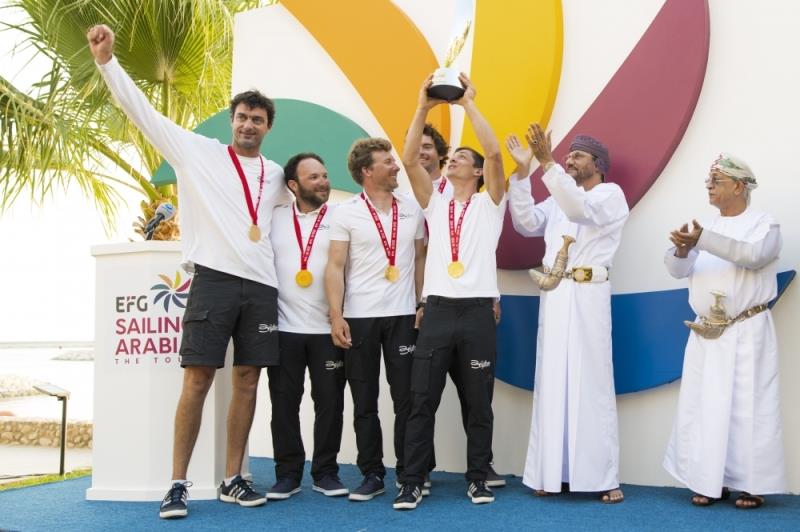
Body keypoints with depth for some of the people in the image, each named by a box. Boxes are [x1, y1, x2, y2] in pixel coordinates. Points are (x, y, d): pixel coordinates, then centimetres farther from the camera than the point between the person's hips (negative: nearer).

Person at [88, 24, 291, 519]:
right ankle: (178, 483, -1)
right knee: (198, 380, -7)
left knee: (247, 380, 5)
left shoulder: (276, 174, 17)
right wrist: (107, 59, -6)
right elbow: (143, 111, 1)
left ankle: (233, 479, 13)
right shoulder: (198, 151, 6)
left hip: (262, 285, 4)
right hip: (215, 278, -4)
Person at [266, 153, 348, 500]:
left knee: (329, 401, 4)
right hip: (284, 327, 1)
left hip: (328, 328, -1)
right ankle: (288, 473, 15)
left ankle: (325, 472, 16)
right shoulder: (275, 217, 7)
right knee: (284, 402, 5)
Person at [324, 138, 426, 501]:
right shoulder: (345, 213, -1)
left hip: (403, 315, 2)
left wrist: (423, 306, 5)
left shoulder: (412, 209, 7)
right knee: (364, 401, 5)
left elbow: (420, 259, 12)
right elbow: (335, 268, -4)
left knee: (406, 398, 3)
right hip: (359, 317, -1)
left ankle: (408, 473, 12)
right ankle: (372, 474, 14)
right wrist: (336, 316, -12)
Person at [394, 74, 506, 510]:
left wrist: (468, 104, -4)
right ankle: (412, 482, 5)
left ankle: (478, 479, 15)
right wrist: (423, 107, 0)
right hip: (437, 311, 2)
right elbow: (409, 159, 4)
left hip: (477, 311, -2)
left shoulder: (488, 204, 8)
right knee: (422, 401, 0)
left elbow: (494, 152, -8)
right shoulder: (435, 203, 16)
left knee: (478, 403, 5)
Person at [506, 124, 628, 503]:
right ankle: (553, 472, 10)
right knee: (552, 385, 5)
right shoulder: (557, 200, 19)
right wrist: (523, 171, -3)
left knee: (592, 385, -4)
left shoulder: (611, 194, 2)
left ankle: (604, 477, 1)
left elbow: (581, 209, -18)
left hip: (588, 296, -5)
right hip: (553, 297, 5)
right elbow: (526, 223, 5)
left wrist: (547, 163, -25)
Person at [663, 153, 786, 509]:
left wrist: (702, 241, -31)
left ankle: (751, 484, 5)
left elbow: (751, 255, -22)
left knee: (748, 407, -3)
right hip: (706, 335, 5)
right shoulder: (707, 228, 14)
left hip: (747, 333, -5)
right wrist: (682, 249, -20)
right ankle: (712, 481, 11)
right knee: (704, 407, 4)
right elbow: (678, 270, 3)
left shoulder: (764, 225, -1)